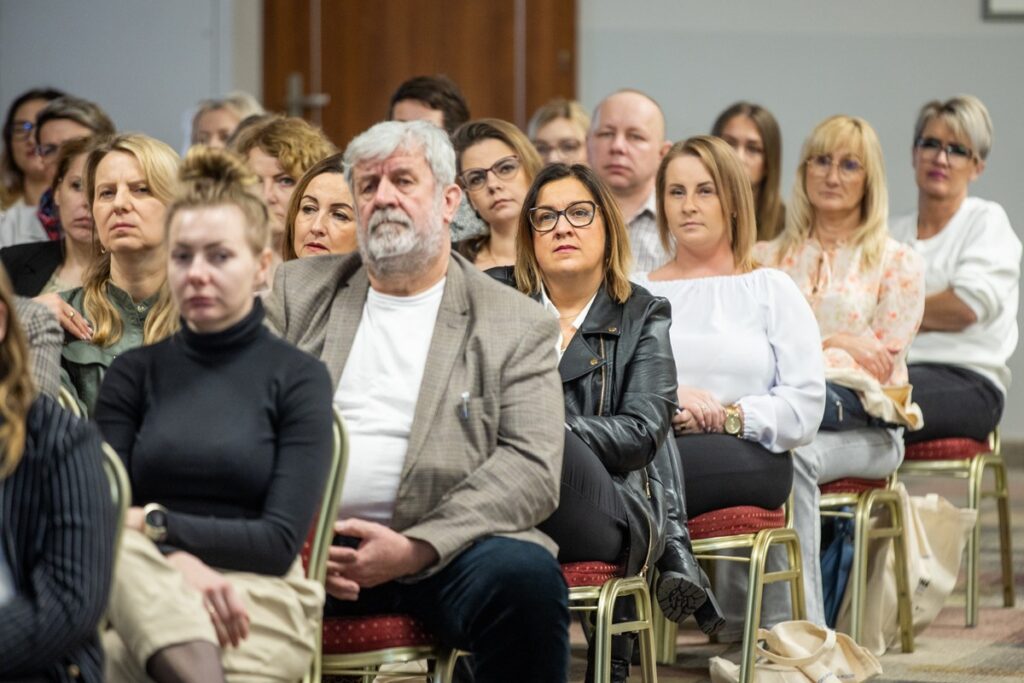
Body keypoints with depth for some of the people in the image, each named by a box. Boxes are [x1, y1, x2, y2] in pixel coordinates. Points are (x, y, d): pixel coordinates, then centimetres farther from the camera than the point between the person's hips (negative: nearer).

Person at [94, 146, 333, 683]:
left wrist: (156, 525, -11)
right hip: (147, 591, 3)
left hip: (260, 597, -3)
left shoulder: (298, 378, 6)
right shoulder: (134, 373, 15)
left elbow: (279, 542, -2)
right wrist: (178, 561, -19)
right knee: (115, 550, -39)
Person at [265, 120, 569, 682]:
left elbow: (532, 467, -1)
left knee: (525, 575, -32)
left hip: (439, 551, -1)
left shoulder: (517, 324, 10)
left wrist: (414, 548, -14)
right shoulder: (297, 292, 19)